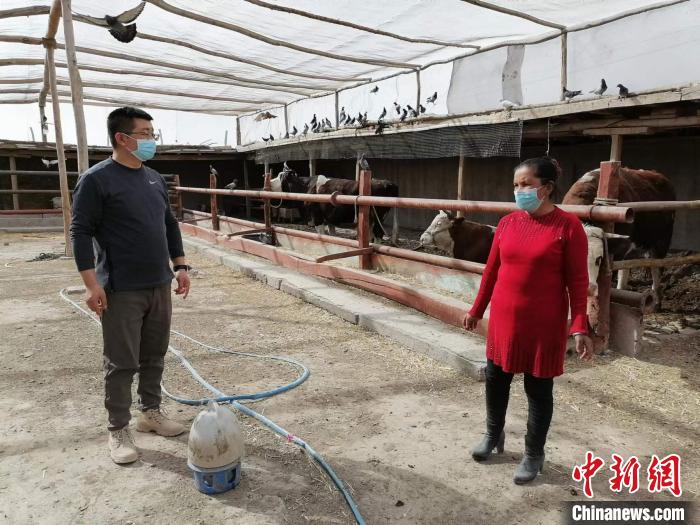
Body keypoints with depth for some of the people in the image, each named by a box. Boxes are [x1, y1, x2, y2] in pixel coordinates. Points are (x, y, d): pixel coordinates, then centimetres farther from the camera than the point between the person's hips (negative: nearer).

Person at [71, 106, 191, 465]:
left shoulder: (155, 178, 12)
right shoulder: (96, 179, -9)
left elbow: (170, 225, 18)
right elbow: (81, 233, -12)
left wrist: (180, 266, 11)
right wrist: (91, 283, -17)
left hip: (159, 286, 7)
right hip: (121, 291, -6)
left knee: (155, 356, 15)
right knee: (122, 363, 3)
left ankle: (151, 412, 31)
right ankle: (118, 431, 17)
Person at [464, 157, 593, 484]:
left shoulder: (568, 226, -11)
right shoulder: (507, 223, 3)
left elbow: (577, 281, -10)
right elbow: (491, 270, 9)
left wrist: (579, 327, -14)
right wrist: (477, 310, 13)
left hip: (544, 324, -4)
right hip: (503, 318, 5)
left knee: (539, 389, 9)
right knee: (495, 379, 16)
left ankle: (534, 454, 28)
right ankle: (493, 435, 39)